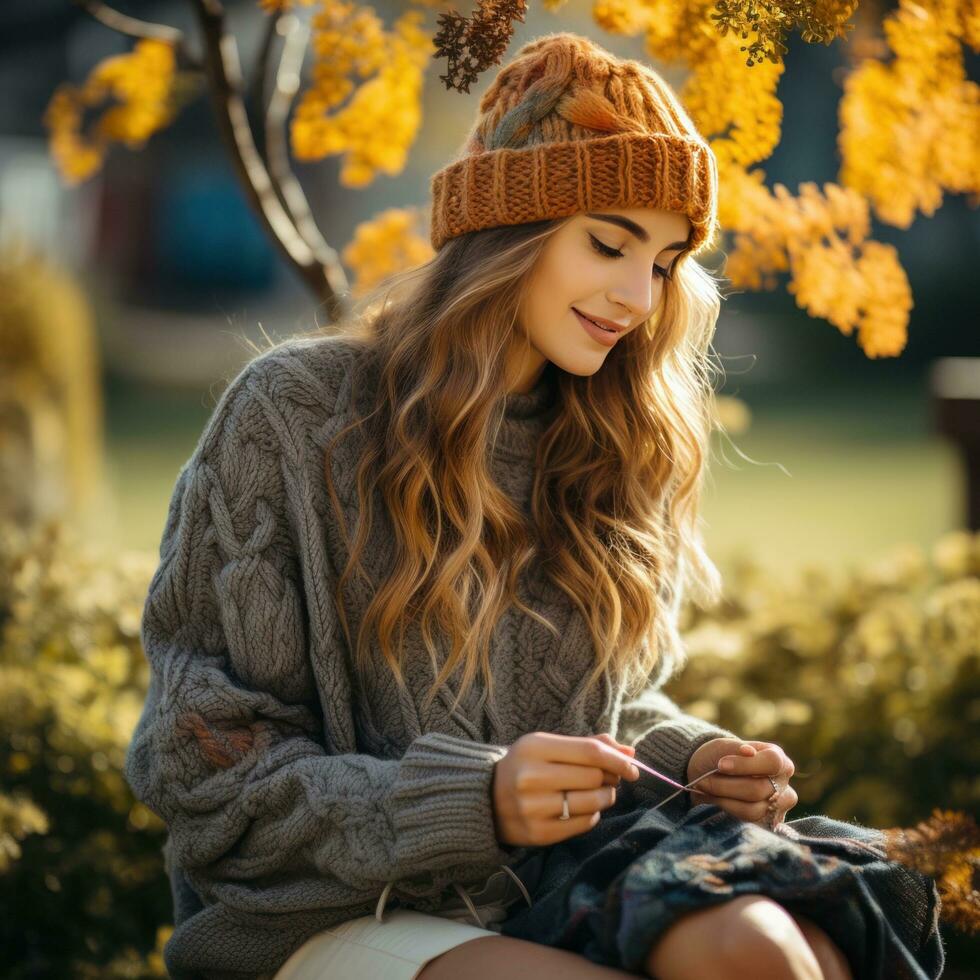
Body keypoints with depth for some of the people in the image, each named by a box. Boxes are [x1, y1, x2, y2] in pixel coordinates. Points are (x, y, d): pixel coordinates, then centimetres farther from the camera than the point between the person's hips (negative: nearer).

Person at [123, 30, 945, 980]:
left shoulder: (609, 448, 12)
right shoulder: (292, 414, -4)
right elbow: (204, 760, -6)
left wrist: (690, 758, -1)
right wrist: (472, 802, -19)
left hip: (561, 882, 5)